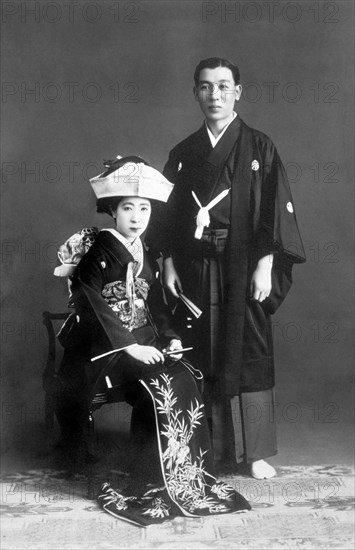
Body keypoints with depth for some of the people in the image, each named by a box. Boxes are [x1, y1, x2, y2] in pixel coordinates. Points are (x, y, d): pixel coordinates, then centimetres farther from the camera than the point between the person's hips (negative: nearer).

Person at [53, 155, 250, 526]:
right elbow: (92, 306, -16)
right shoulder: (99, 252, -7)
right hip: (104, 348, -6)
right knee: (160, 385, -28)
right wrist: (129, 345, -22)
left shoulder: (146, 257, 15)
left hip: (143, 344, 6)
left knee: (187, 378, -19)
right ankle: (153, 488, -19)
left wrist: (170, 337, 1)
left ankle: (194, 479, -13)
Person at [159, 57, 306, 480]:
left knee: (248, 358, 0)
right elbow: (169, 213, 12)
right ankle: (211, 449, 15)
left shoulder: (258, 148, 2)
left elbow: (277, 208, -3)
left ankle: (255, 453, 10)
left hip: (243, 269, -3)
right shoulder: (182, 154, 11)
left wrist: (265, 265, -11)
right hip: (195, 270, 3)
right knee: (202, 359, 4)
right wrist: (169, 263, 3)